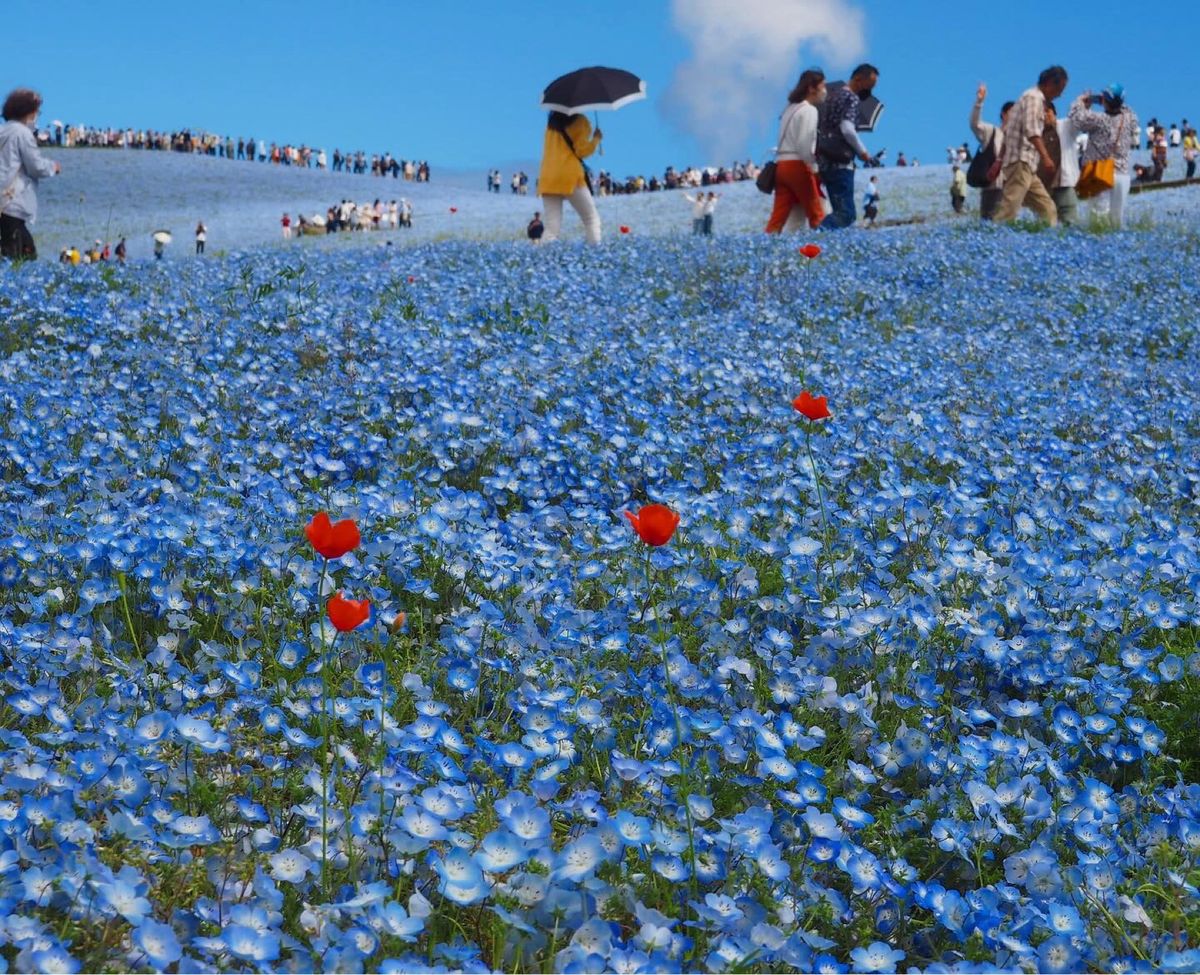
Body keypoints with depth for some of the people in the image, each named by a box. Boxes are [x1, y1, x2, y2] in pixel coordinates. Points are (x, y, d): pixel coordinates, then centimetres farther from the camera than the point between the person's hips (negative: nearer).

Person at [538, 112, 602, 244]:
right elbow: (582, 150, -5)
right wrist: (596, 138, 9)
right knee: (591, 219, 5)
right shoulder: (579, 121, 1)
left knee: (551, 227, -1)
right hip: (570, 176, -5)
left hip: (548, 178, 5)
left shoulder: (552, 120, 19)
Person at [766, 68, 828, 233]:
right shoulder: (809, 110, -6)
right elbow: (804, 144, -16)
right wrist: (813, 168, -8)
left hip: (782, 165, 8)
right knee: (816, 214, 1)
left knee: (778, 216, 1)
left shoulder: (790, 108, 21)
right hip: (798, 165, -8)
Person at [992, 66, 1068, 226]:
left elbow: (1007, 130, 24)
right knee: (1010, 208, -17)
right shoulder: (1035, 97, -5)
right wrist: (1045, 156, -30)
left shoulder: (1034, 97, 24)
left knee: (1047, 209, 6)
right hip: (1021, 161, -10)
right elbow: (1031, 130, -21)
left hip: (1025, 164, 10)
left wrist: (1000, 161, 24)